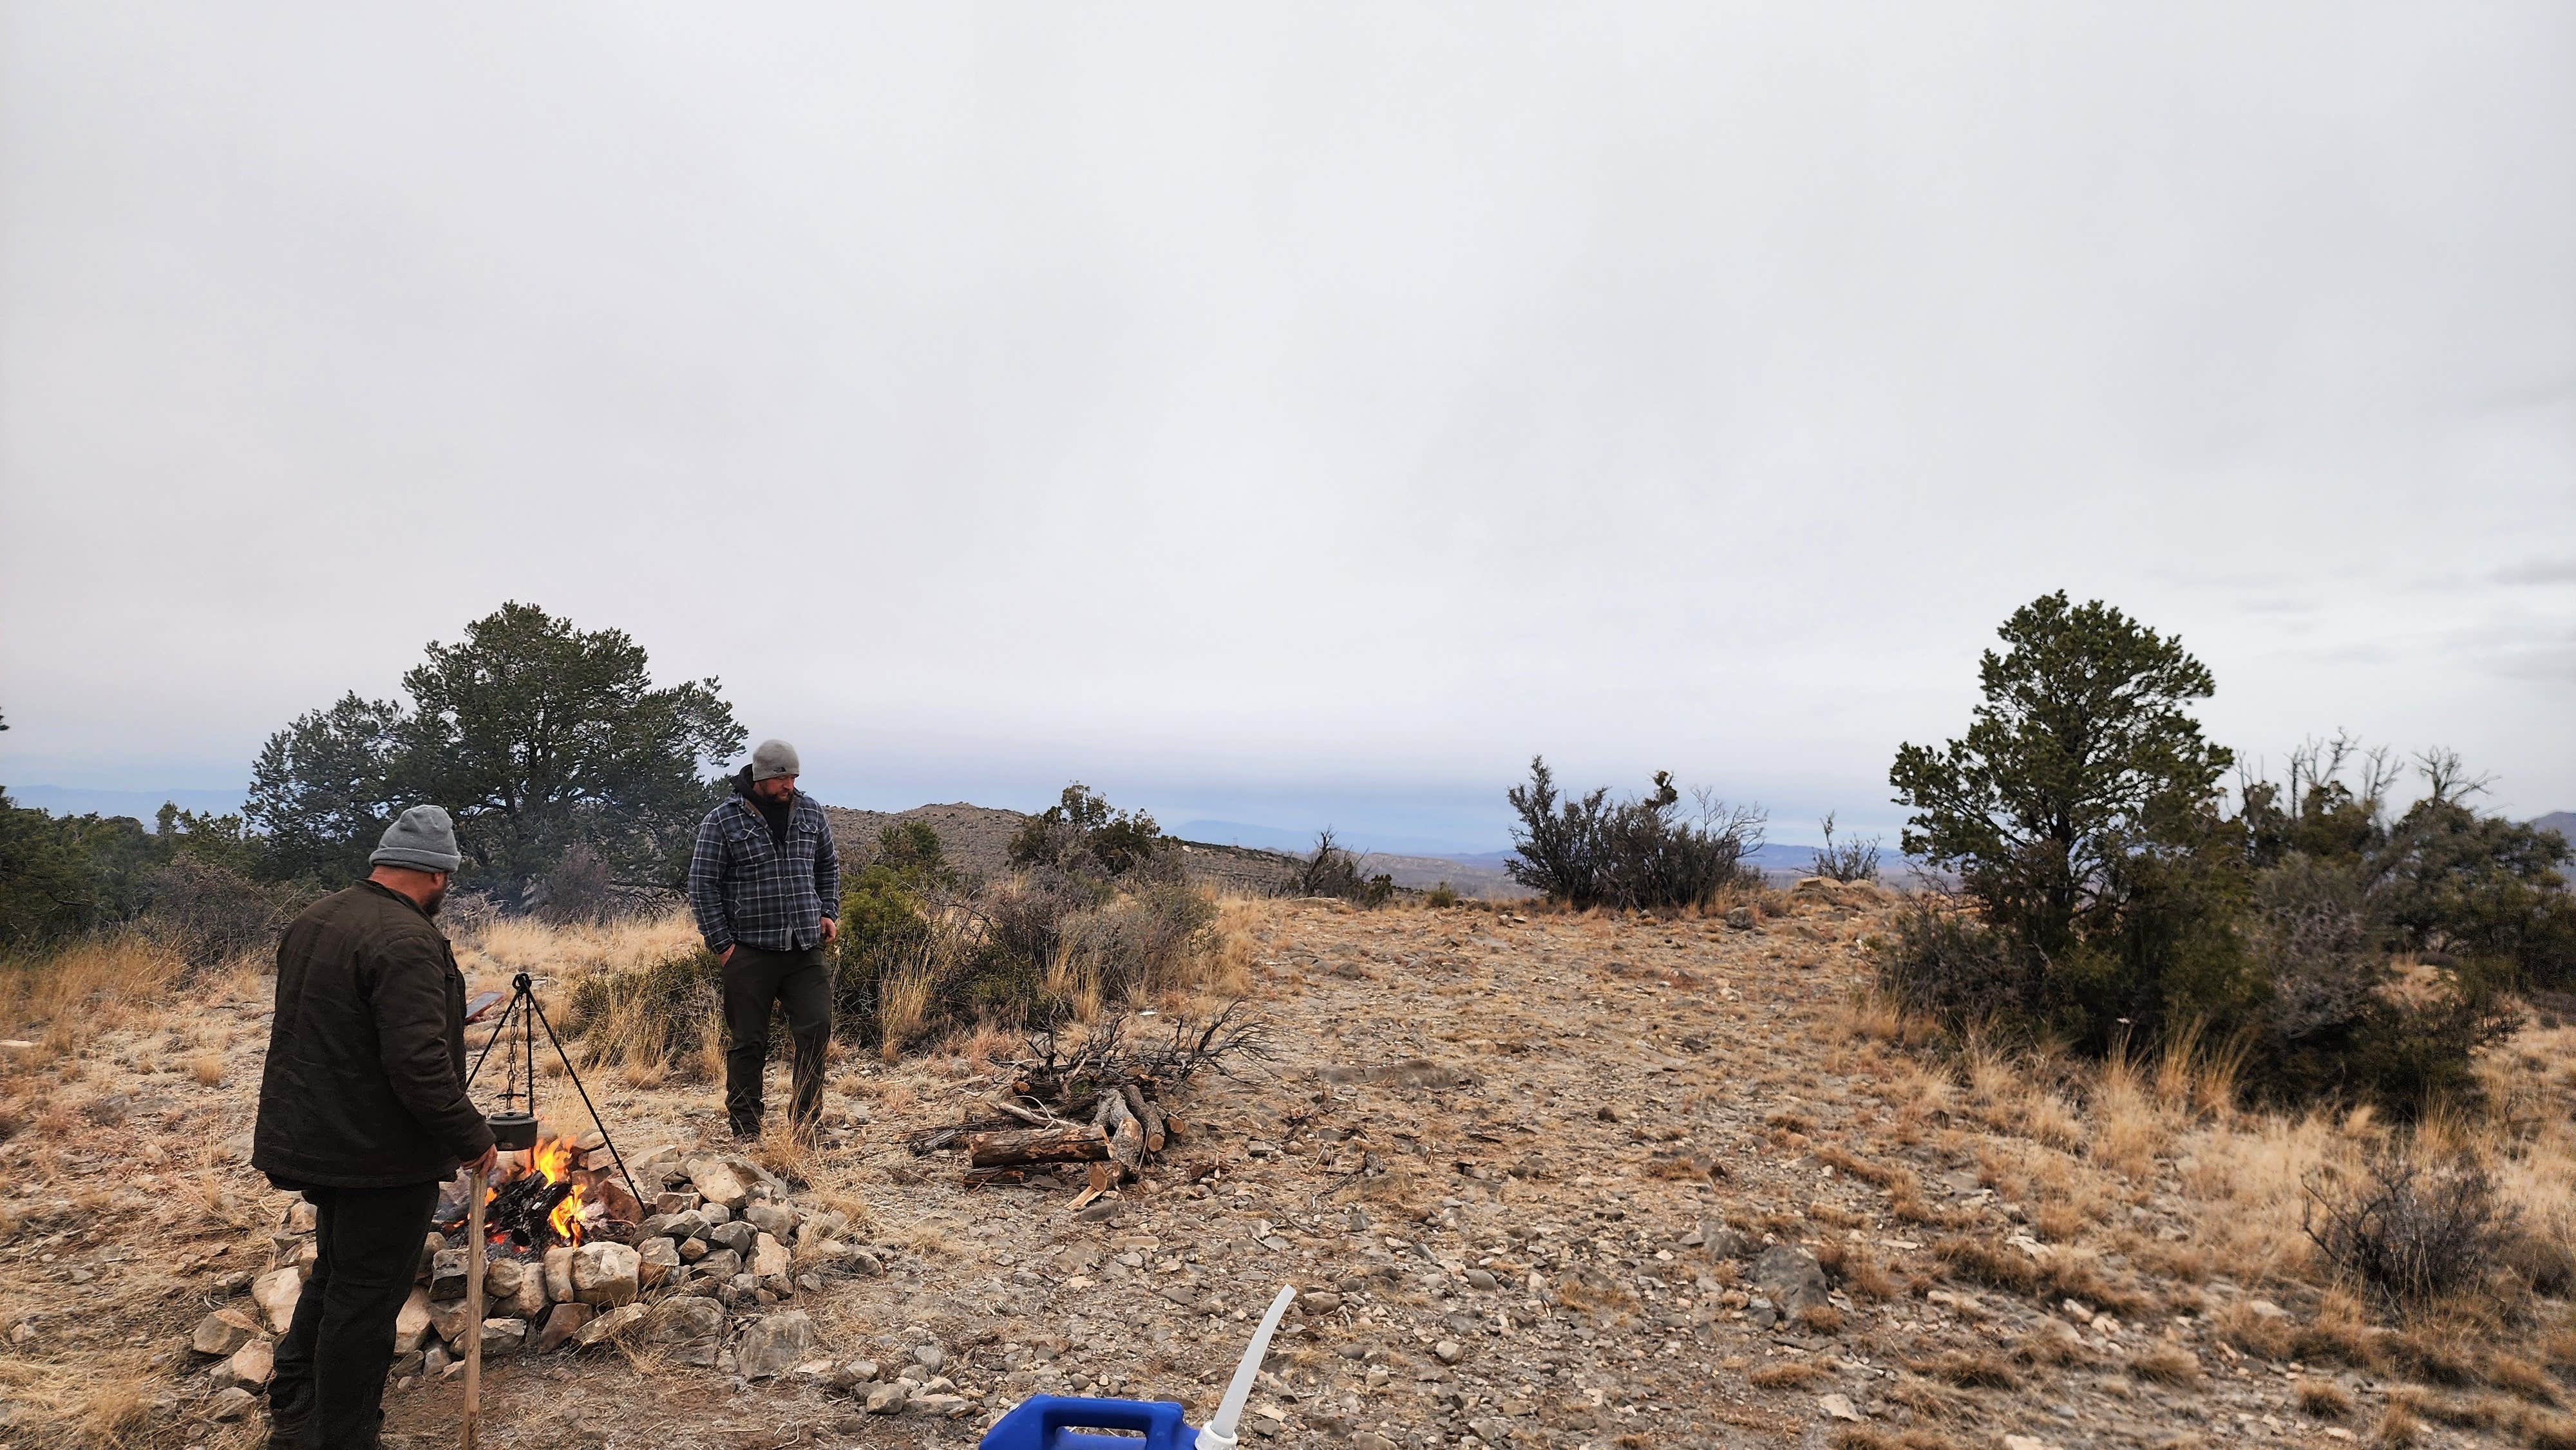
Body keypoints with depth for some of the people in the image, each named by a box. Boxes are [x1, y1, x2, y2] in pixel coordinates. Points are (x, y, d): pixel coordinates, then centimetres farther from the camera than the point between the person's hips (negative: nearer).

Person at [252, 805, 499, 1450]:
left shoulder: (312, 920, 7)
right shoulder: (407, 941, -25)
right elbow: (419, 1063, -29)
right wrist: (472, 1135, -18)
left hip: (309, 1135, 10)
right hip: (381, 1155, -10)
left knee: (335, 1274, 26)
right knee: (366, 1298, 4)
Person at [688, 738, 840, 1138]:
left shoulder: (810, 812, 9)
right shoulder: (722, 820, -4)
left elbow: (828, 866, 23)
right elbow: (702, 884, -2)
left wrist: (829, 912, 10)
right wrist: (721, 943, -6)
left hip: (807, 947, 3)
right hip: (750, 951, -3)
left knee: (816, 1030, -3)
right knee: (747, 1042, 5)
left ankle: (805, 1123, 10)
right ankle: (745, 1132, 18)